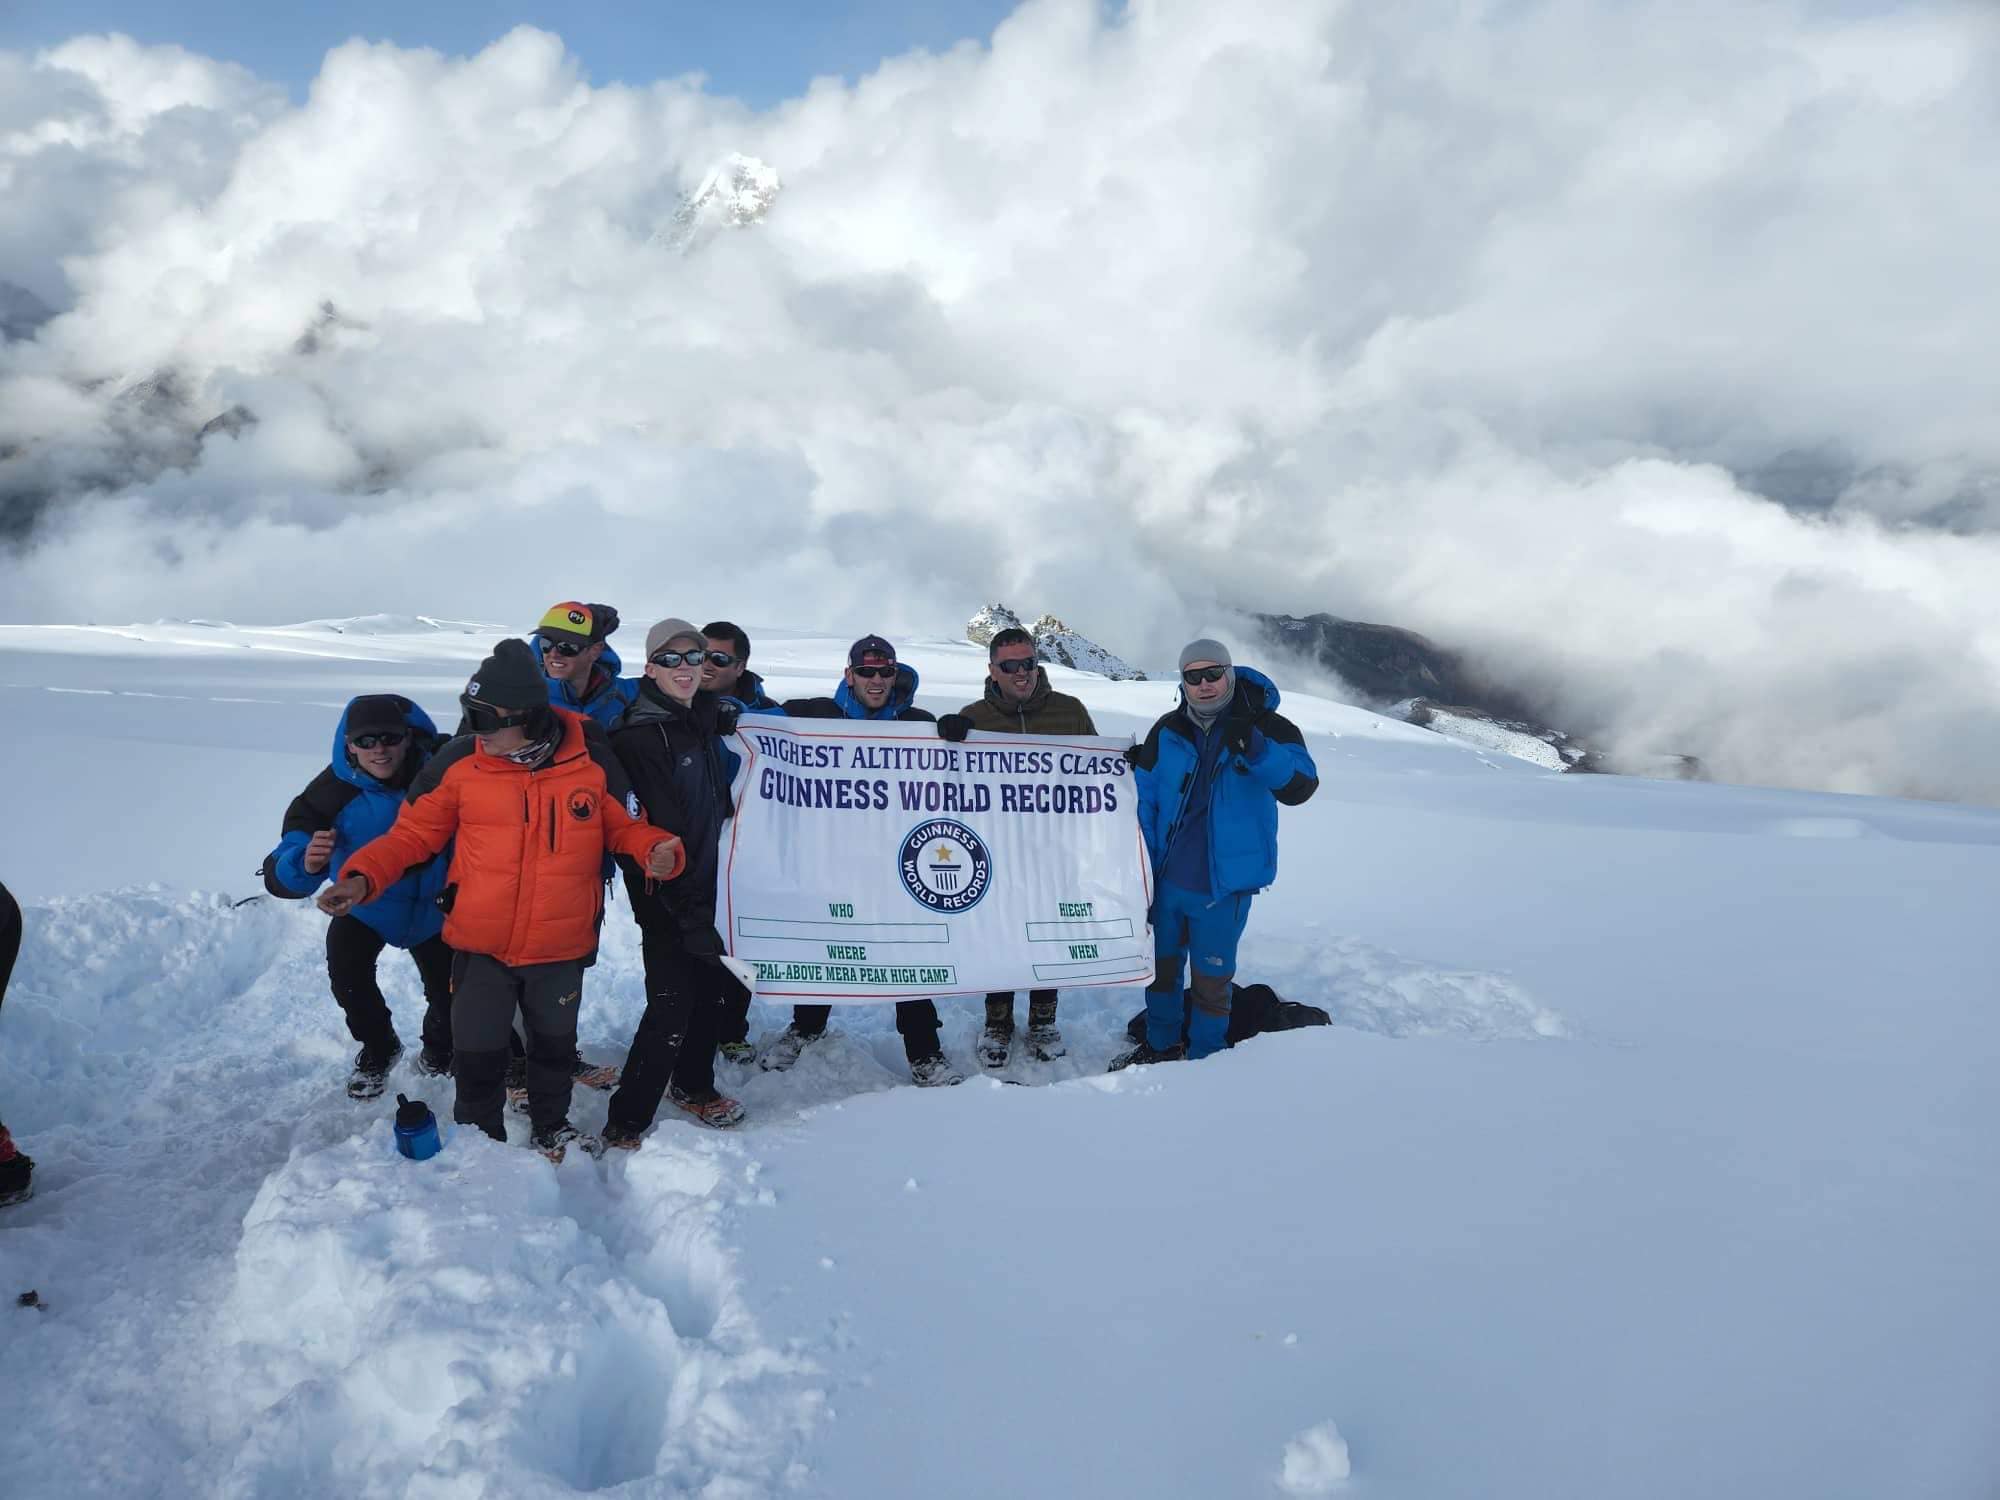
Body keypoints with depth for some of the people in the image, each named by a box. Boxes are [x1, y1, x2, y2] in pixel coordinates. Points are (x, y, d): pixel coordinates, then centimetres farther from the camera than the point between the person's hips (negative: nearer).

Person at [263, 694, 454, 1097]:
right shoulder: (333, 791, -29)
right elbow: (279, 878, -31)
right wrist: (305, 864, -53)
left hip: (433, 906, 0)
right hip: (364, 906, 0)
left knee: (450, 994, 2)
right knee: (347, 972, -20)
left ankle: (439, 1048, 38)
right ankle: (378, 1050, 11)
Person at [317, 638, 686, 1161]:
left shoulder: (592, 758, -13)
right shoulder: (460, 761, -13)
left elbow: (627, 826, -1)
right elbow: (412, 833, -4)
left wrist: (657, 852, -22)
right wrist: (364, 878, -18)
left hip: (562, 945, 1)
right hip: (479, 944, -1)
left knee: (555, 1044, 22)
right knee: (476, 1053, 9)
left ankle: (552, 1127, 49)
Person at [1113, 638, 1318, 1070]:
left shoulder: (1267, 727, -9)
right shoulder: (1167, 731, -1)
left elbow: (1299, 787, -22)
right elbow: (1144, 802, 5)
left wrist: (1255, 750, -38)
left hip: (1223, 885, -4)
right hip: (1166, 879, 4)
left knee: (1211, 978, 7)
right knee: (1161, 964, 19)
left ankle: (1205, 1060, 27)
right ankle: (1160, 1045, 40)